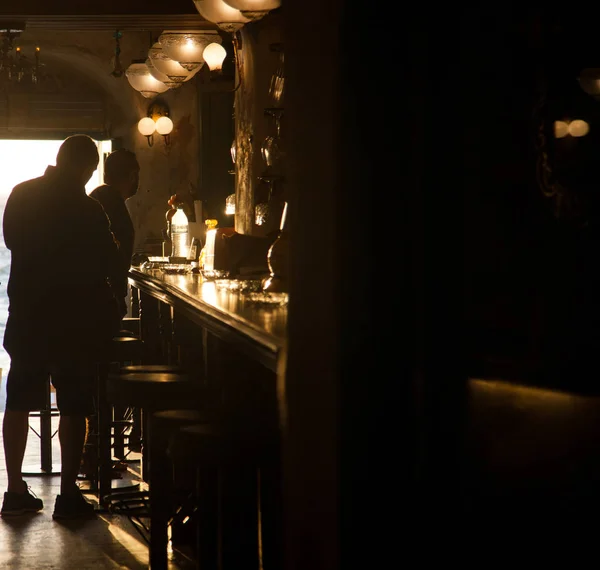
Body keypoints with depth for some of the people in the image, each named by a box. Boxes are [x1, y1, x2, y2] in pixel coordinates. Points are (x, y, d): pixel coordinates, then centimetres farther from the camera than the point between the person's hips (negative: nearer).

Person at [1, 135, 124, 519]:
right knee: (74, 406, 2)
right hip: (74, 319, -5)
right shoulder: (88, 211, -16)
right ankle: (69, 494, 1)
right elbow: (112, 267, -8)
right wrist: (111, 312, 9)